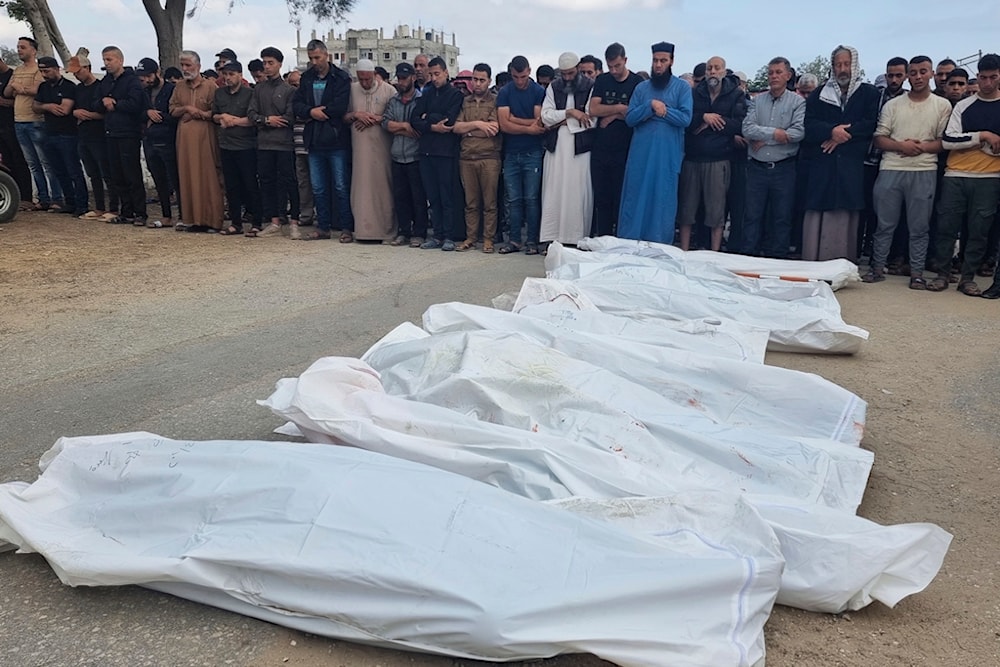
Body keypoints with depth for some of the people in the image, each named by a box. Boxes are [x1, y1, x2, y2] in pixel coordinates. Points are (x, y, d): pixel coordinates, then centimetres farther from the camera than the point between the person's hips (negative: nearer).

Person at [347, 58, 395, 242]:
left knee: (383, 187, -2)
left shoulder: (388, 90, 0)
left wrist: (375, 119, -11)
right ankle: (363, 229, 8)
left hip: (382, 146, -2)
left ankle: (387, 231, 4)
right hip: (360, 147, 3)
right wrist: (356, 115, -8)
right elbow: (343, 117, 11)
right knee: (361, 187, 2)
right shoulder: (351, 90, 9)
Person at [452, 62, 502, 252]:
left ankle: (488, 239, 6)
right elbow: (456, 127, 4)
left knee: (489, 202, 0)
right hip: (466, 158, 3)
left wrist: (467, 128, -1)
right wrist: (477, 124, -7)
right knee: (470, 202, 7)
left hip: (489, 157, -3)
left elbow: (494, 129, -9)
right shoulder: (464, 102, 16)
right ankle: (470, 238, 14)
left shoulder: (495, 101, 4)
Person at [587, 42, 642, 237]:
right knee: (601, 198, 6)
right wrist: (619, 108, -7)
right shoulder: (602, 81, 12)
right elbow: (592, 109, -1)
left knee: (621, 199, -1)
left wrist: (610, 115, -7)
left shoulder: (637, 83, 1)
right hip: (600, 149, 4)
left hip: (624, 151, -3)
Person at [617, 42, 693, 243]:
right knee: (635, 199, 3)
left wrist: (662, 109, -9)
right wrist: (651, 106, -13)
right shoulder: (641, 88, 11)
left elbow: (685, 119, -9)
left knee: (663, 202, 3)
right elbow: (629, 118, 0)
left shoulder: (682, 87, 4)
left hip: (668, 156, -2)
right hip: (640, 154, 2)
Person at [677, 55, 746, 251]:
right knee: (686, 208, 5)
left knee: (716, 211, 1)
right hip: (692, 158, 2)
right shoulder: (695, 93, 11)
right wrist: (704, 117, -15)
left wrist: (709, 123, -8)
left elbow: (740, 125, -8)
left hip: (719, 160, -2)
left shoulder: (735, 95, 5)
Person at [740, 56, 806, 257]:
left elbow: (799, 132, -13)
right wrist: (774, 133, -15)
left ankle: (777, 261, 13)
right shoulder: (757, 101, 8)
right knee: (752, 216, 5)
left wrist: (764, 139, -11)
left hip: (784, 168, -2)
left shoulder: (798, 102, 1)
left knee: (782, 218, 5)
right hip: (757, 167, 2)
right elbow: (747, 129, -5)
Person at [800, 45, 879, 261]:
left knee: (846, 219, -3)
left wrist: (844, 134, -11)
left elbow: (870, 124, -1)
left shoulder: (869, 93, 13)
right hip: (821, 167, 1)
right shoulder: (818, 95, 16)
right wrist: (831, 131, -15)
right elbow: (809, 125, 2)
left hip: (852, 168, -1)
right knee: (817, 219, -4)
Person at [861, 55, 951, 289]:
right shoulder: (892, 104, 11)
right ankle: (877, 267, 13)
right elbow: (879, 138, 5)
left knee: (919, 227, 3)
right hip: (890, 170, 1)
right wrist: (901, 146, -12)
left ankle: (916, 272, 9)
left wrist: (922, 147, -13)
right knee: (884, 224, 4)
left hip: (924, 172, -1)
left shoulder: (942, 105, 8)